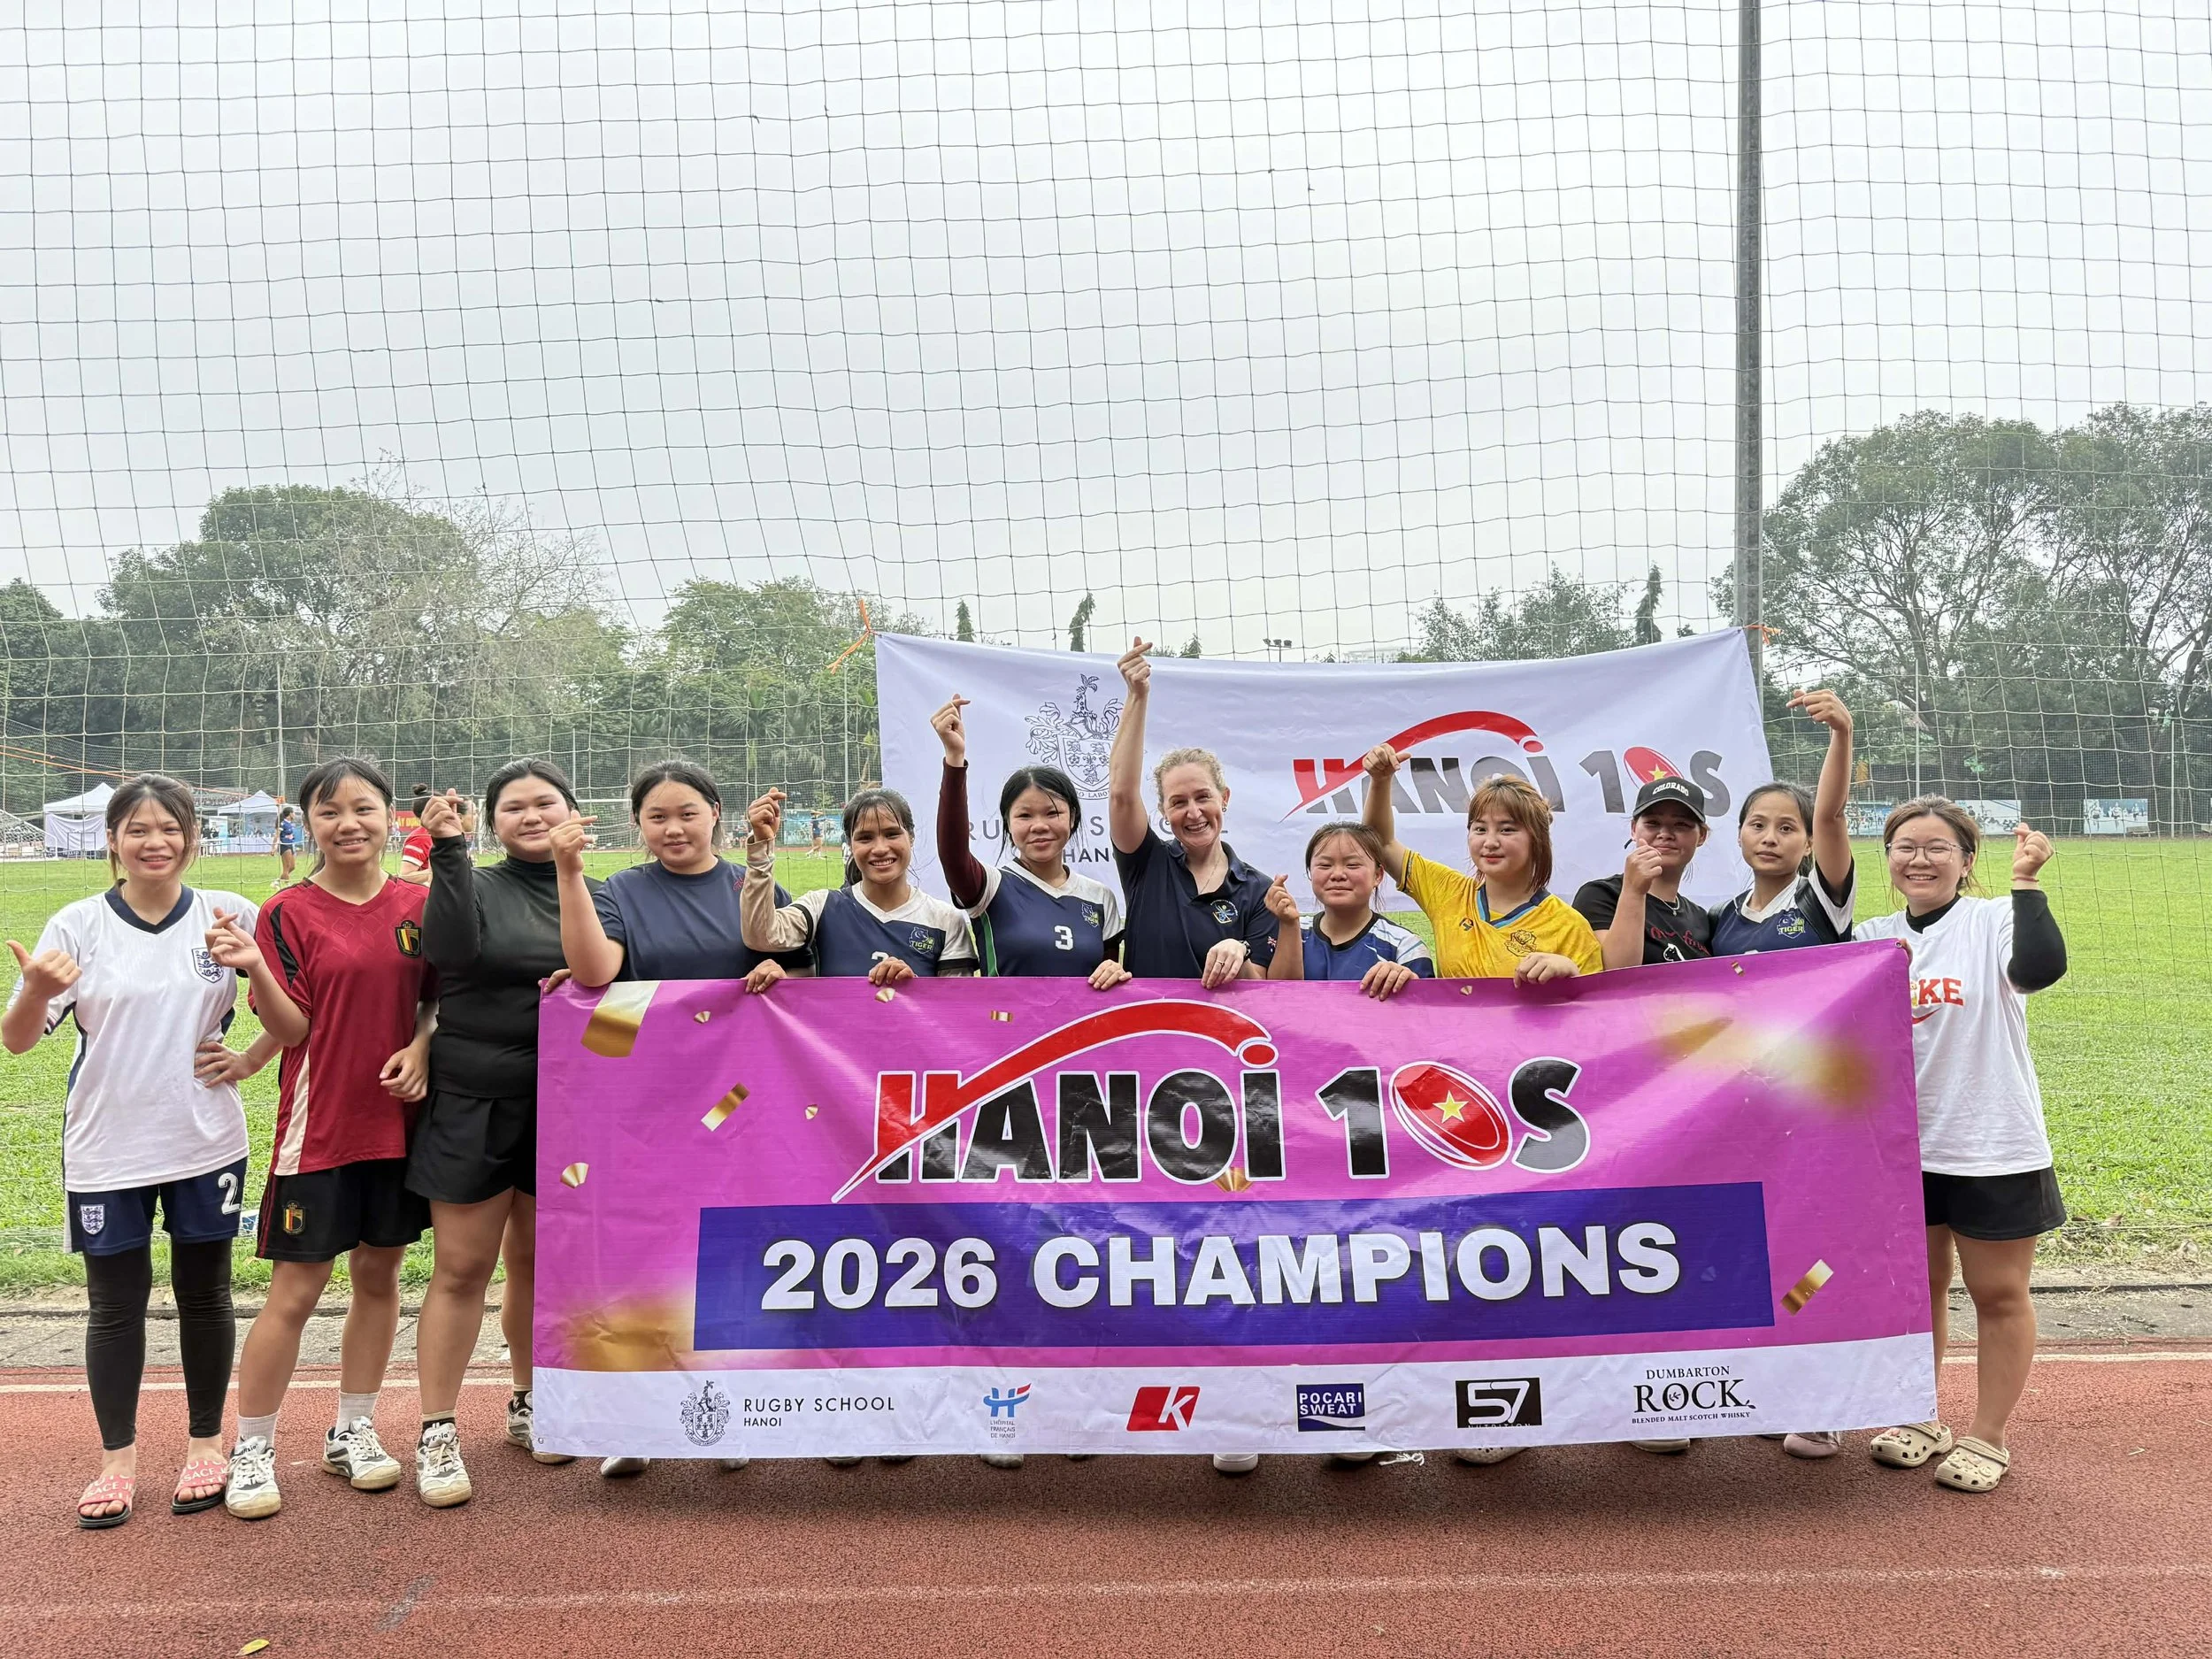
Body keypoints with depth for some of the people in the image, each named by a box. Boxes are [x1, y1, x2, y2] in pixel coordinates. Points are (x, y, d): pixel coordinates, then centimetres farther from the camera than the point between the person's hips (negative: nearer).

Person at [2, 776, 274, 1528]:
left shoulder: (229, 915, -4)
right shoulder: (78, 925, -5)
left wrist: (252, 1059, -4)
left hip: (205, 1145, 0)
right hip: (107, 1151, 0)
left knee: (204, 1296, 11)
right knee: (116, 1305, 9)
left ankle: (205, 1445, 28)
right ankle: (117, 1460, 25)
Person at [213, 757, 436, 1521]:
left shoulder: (416, 905, 3)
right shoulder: (288, 914, -7)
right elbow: (292, 1029, -9)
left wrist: (421, 1048, -9)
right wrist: (255, 968, -25)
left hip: (398, 1120, 4)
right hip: (320, 1126, -4)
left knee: (379, 1273, 12)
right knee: (295, 1289, 1)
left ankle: (353, 1431, 27)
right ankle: (251, 1450, 17)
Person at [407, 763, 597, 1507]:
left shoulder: (599, 897, 6)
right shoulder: (475, 886, -2)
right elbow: (450, 947, -22)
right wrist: (448, 851, -25)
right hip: (474, 1106, -3)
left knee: (539, 1262, 14)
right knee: (462, 1267, 1)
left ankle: (529, 1405, 32)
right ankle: (437, 1433, 13)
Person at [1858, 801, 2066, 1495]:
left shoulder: (1994, 921, -9)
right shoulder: (1872, 938, 4)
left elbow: (2041, 968, -30)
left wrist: (2025, 883, -30)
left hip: (1993, 1148, -4)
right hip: (1901, 1146, 4)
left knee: (1998, 1294, 8)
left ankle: (1987, 1439, 23)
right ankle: (1920, 1421, 33)